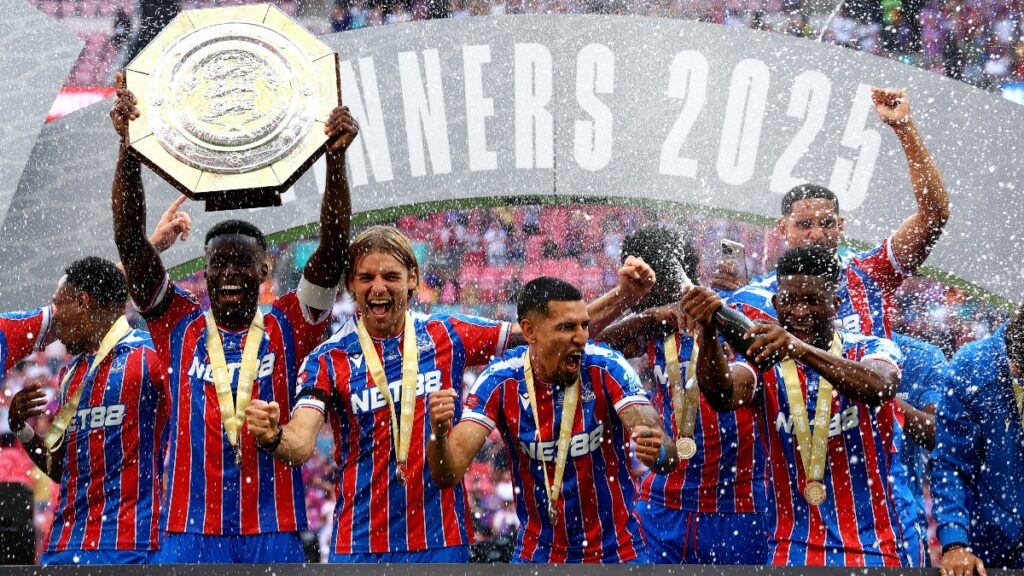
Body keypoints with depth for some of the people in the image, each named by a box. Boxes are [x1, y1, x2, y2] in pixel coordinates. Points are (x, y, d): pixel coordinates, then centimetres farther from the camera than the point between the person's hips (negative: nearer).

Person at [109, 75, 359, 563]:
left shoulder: (287, 330, 9)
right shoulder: (179, 327, 11)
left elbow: (333, 249, -1)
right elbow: (130, 243, 2)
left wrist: (336, 158, -13)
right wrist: (128, 147, -8)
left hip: (273, 534, 0)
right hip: (189, 534, 1)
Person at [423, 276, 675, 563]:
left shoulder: (607, 367, -16)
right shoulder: (501, 381, -13)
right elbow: (448, 473, -19)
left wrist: (658, 452, -48)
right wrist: (440, 432, -39)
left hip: (617, 550, -1)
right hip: (538, 552, 1)